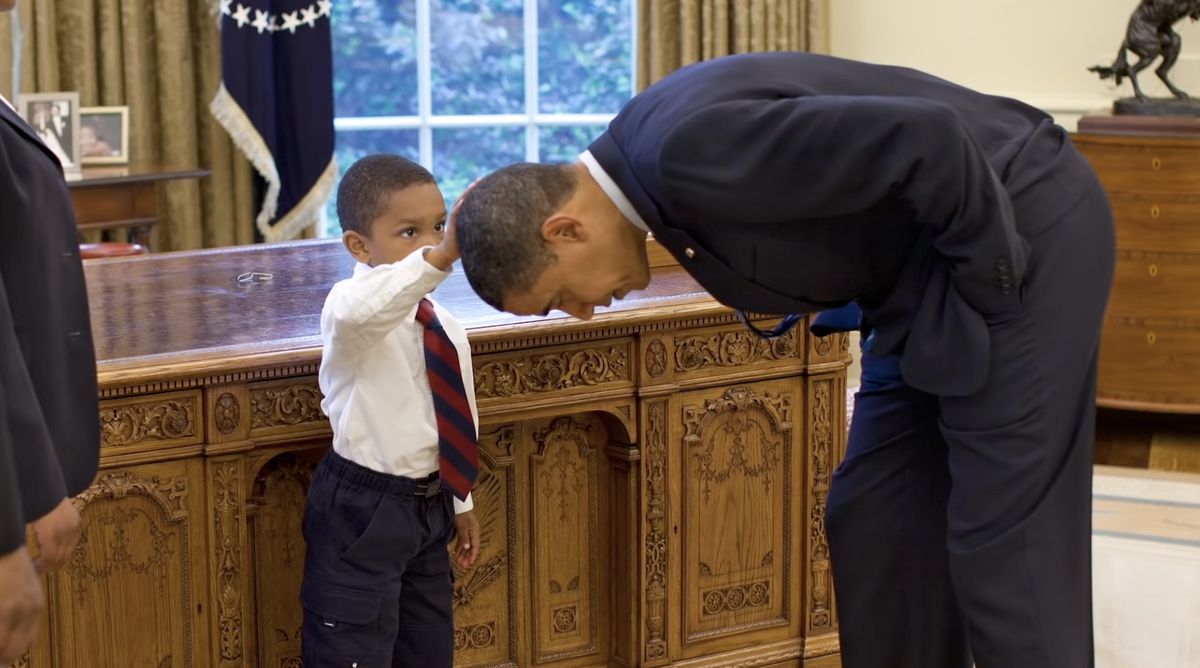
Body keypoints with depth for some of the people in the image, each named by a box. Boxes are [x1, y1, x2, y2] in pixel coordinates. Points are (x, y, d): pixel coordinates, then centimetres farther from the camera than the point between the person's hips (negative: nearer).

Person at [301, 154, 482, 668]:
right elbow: (362, 311, -45)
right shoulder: (349, 302, -18)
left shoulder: (447, 328, 6)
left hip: (430, 503, 8)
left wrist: (460, 502, 21)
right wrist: (440, 257, -56)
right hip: (362, 510, -8)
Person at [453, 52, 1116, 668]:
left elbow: (928, 140, -29)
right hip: (926, 283, 9)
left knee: (1001, 538, -6)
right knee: (874, 526, 10)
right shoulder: (645, 159, 3)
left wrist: (990, 282, -18)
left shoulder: (693, 150, -28)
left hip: (1023, 228, -9)